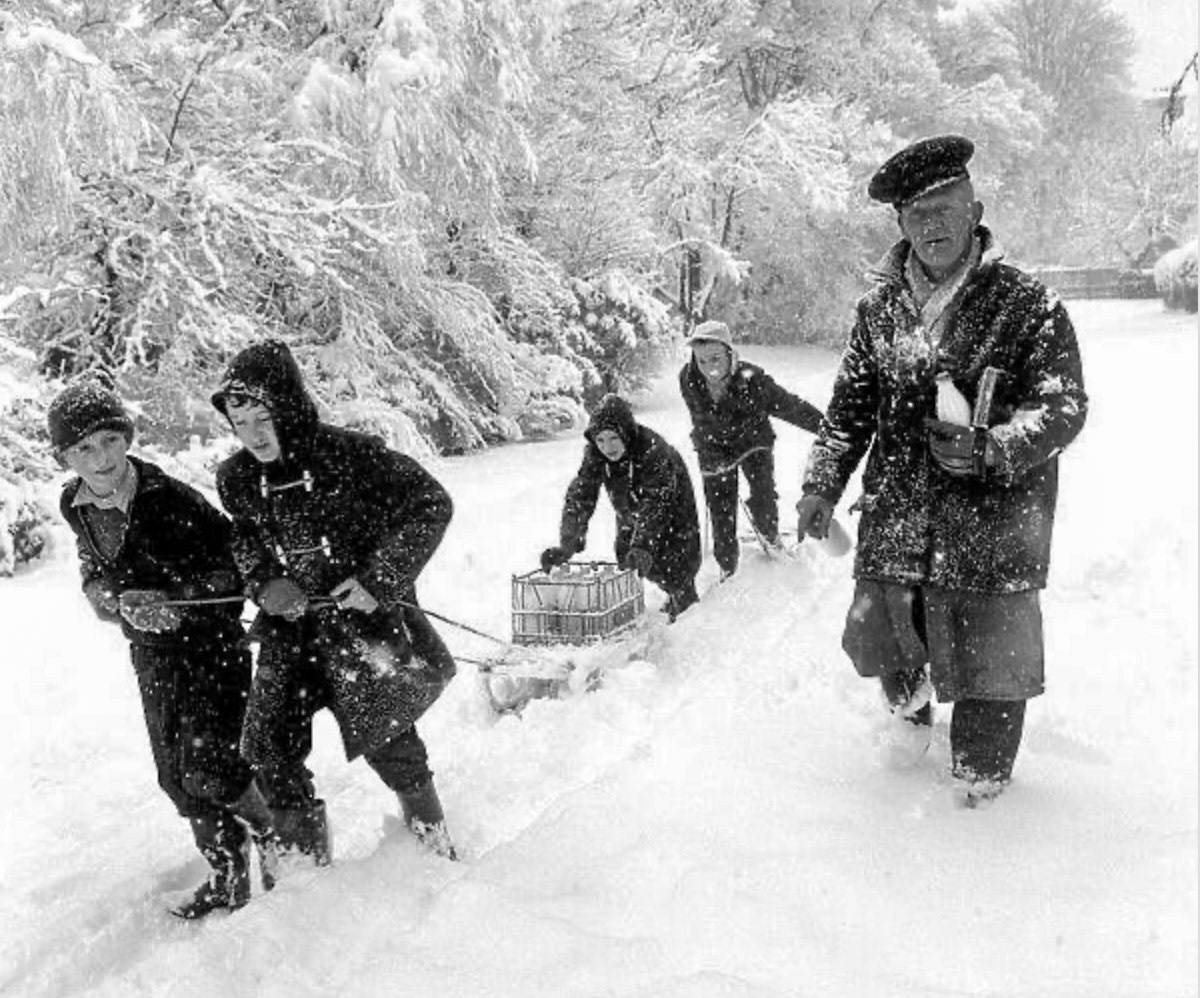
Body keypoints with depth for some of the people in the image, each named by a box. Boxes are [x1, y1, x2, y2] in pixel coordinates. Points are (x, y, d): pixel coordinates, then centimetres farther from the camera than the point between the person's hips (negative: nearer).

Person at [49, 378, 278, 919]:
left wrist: (172, 597, -27)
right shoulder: (76, 505, -2)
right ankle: (228, 871, 29)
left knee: (206, 764, -14)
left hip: (212, 636, -7)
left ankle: (279, 831, 14)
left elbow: (236, 558, -18)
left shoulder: (169, 498, -23)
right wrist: (120, 600, -8)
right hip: (152, 650, 7)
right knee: (176, 774, 11)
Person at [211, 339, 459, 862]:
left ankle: (426, 821, 22)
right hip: (292, 621, 5)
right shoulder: (235, 478, -1)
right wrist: (264, 582, -3)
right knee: (269, 740, -1)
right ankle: (304, 849, 20)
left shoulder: (347, 453, -17)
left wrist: (380, 578, -18)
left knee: (380, 728, -6)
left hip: (366, 609, -5)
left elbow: (431, 503, -13)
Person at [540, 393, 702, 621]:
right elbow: (579, 498, -25)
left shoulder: (654, 451, -38)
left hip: (673, 515, -5)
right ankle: (675, 595, 31)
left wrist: (642, 546, -54)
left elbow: (654, 505, -42)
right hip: (630, 517, 5)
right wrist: (566, 545, -36)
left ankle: (685, 603, 23)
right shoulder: (594, 455, -22)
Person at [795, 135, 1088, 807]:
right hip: (896, 518, 4)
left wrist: (990, 448, -25)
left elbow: (1064, 406, -9)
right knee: (883, 640, 14)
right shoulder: (881, 308, 5)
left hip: (994, 520, -3)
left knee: (988, 659, 2)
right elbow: (850, 404, 11)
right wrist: (822, 485, 5)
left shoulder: (1029, 305, -7)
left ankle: (980, 784, 27)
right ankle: (911, 718, 49)